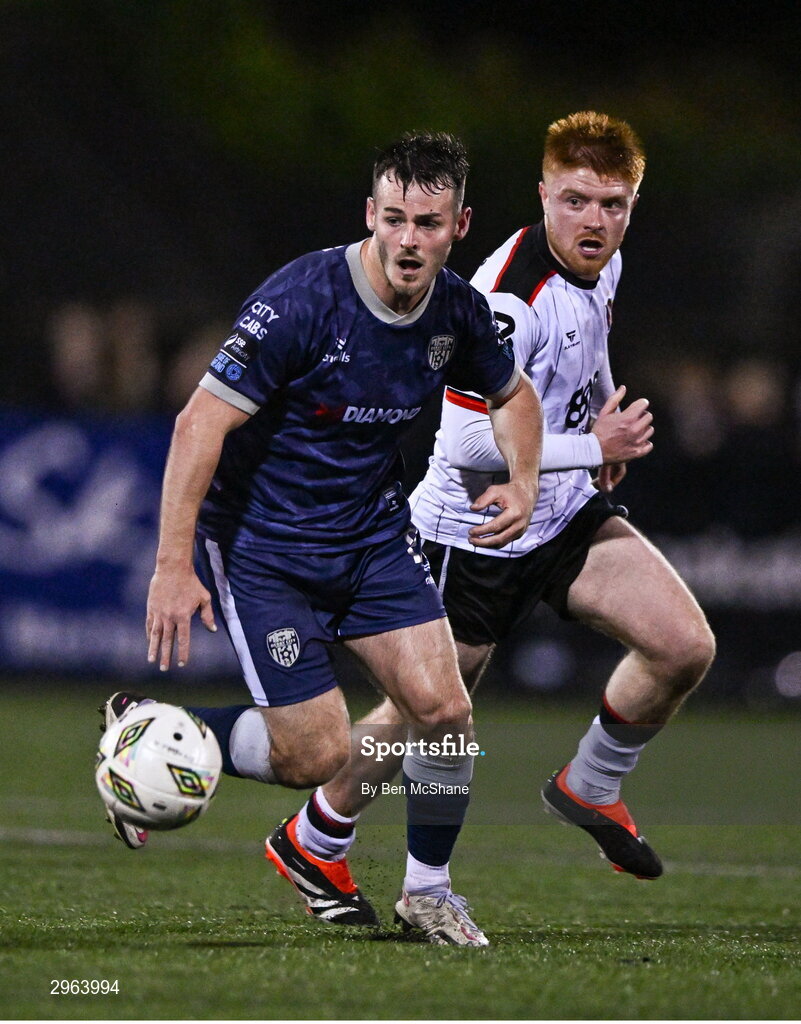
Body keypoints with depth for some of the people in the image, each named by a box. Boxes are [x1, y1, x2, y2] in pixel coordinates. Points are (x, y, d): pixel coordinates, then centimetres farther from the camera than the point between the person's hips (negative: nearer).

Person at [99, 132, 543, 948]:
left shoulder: (458, 313, -4)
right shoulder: (302, 301, -24)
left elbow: (512, 395, 19)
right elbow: (200, 422, -23)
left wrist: (522, 484, 0)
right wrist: (173, 566, -26)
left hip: (373, 535, 6)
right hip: (261, 545, -6)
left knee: (443, 709, -8)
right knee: (318, 754, -10)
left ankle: (426, 889, 14)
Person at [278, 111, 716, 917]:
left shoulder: (602, 265, 0)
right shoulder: (509, 298, -28)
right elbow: (468, 441, -30)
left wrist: (608, 421, 7)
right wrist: (593, 447, -23)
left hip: (571, 515, 7)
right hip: (477, 532, -7)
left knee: (685, 646, -11)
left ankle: (590, 788, 13)